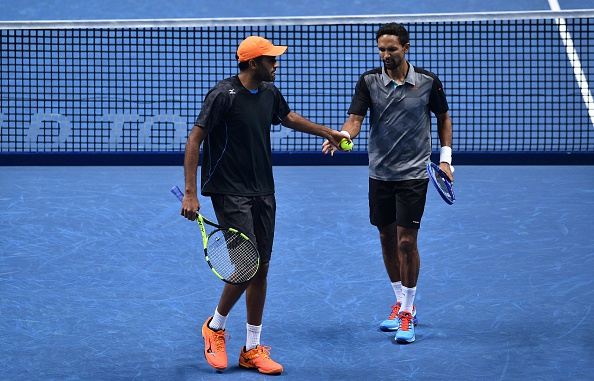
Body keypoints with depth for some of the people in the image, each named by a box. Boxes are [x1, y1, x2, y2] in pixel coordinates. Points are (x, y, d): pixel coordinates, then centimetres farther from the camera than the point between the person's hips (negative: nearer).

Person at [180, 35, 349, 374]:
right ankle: (215, 327, 12)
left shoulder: (270, 92, 6)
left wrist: (327, 132, 35)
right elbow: (195, 140, -15)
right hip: (230, 194, -7)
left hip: (263, 193, 7)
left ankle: (253, 350, 15)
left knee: (261, 268, 7)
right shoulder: (224, 95, -16)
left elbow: (288, 117, 29)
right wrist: (191, 193, -20)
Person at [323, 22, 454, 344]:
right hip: (380, 173, 3)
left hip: (413, 174, -3)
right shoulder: (369, 81, -2)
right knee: (387, 239, 10)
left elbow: (443, 118, 10)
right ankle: (401, 302, 26)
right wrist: (341, 137, -31)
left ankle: (407, 312, 2)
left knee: (406, 241, -8)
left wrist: (445, 157, 3)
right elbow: (355, 118, -10)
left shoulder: (428, 82, -4)